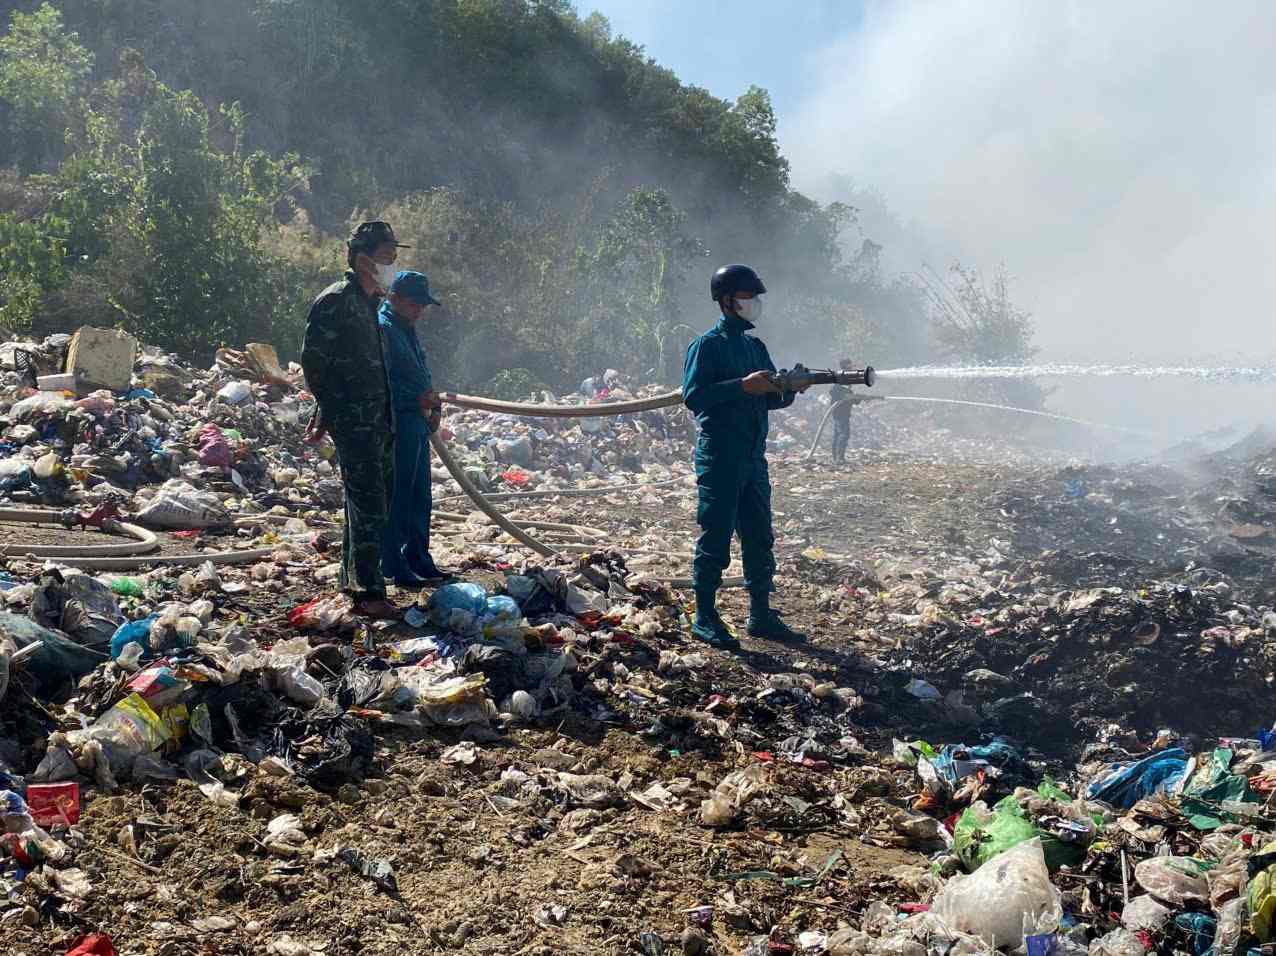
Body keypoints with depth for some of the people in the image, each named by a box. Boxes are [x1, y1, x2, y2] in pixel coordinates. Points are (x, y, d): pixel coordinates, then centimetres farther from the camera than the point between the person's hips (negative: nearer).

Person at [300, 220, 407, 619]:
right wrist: (331, 412, -9)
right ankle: (368, 593, -7)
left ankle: (354, 579, 26)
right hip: (354, 422, -9)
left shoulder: (370, 302, 17)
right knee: (368, 504, -10)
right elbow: (313, 361, -14)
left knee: (374, 503, 15)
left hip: (378, 421, 9)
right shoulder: (335, 301, -12)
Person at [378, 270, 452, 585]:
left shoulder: (407, 329, 19)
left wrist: (434, 406, 8)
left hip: (417, 424, 10)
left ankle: (419, 560, 25)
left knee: (420, 498, 15)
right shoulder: (382, 328, -12)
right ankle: (396, 568, 2)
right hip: (397, 425, -10)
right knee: (397, 498, -5)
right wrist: (418, 399, -21)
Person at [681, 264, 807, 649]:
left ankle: (761, 615, 20)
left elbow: (770, 398, 19)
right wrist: (743, 386, -21)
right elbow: (693, 396, -17)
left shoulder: (756, 346, 17)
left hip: (754, 458, 8)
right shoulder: (707, 345, -6)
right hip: (719, 459, -8)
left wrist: (789, 390, -2)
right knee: (715, 539, -3)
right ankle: (705, 618, 6)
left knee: (760, 538, 11)